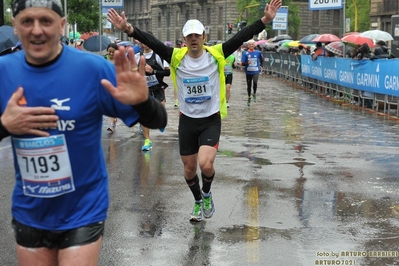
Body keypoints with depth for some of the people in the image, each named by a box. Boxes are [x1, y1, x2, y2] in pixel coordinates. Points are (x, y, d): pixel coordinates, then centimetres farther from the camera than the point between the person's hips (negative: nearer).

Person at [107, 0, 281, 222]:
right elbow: (152, 42, -18)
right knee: (189, 168, 12)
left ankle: (207, 194, 14)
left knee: (206, 164, -20)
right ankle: (199, 202, 40)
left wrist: (265, 20, -26)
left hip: (211, 120, -2)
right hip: (187, 121, 2)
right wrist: (129, 29, -33)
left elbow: (241, 37, -16)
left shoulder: (216, 54, -8)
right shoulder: (177, 57, -7)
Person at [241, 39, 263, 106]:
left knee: (255, 82, -25)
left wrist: (261, 65, 20)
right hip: (248, 72, 1)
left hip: (256, 71, -1)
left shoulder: (258, 52, 1)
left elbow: (261, 59, 23)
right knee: (249, 85, 10)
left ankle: (254, 94, 0)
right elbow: (242, 63, -8)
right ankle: (249, 98, 29)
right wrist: (247, 63, -25)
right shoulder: (245, 53, -4)